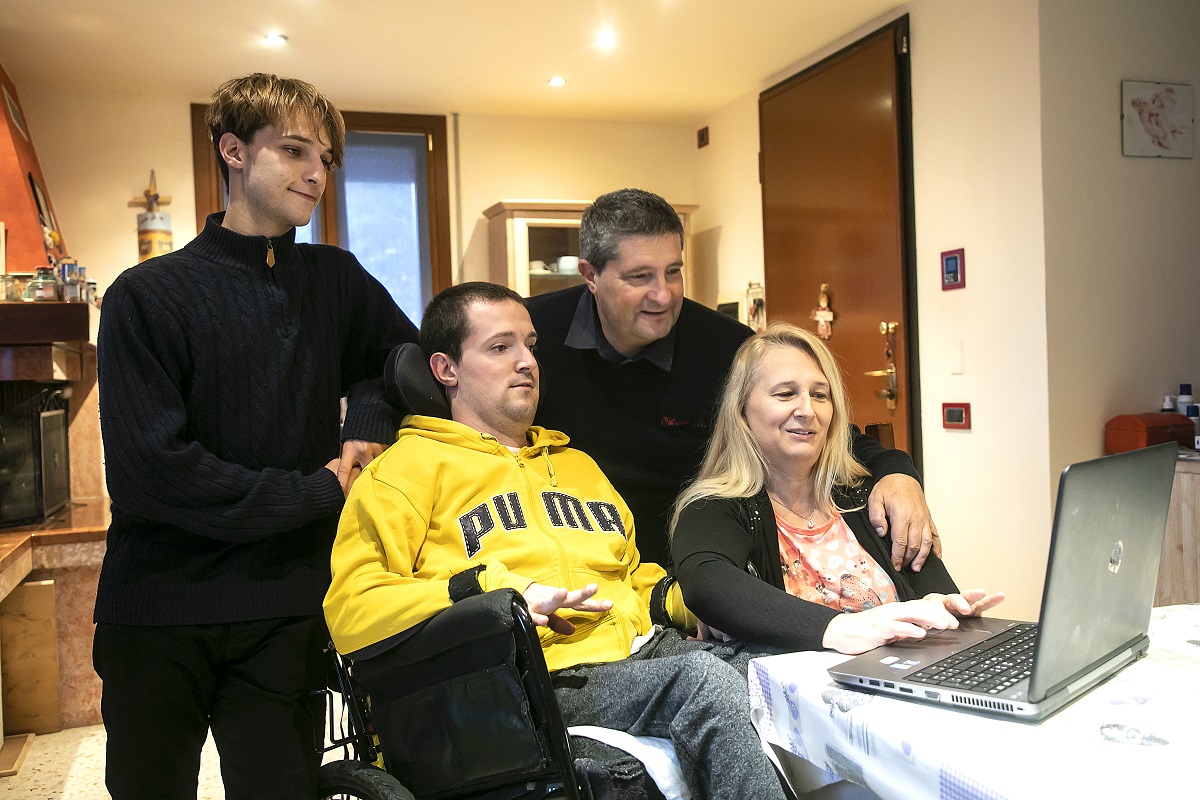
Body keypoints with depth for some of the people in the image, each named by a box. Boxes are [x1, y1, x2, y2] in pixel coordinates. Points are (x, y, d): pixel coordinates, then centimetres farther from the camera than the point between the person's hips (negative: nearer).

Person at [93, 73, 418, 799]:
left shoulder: (335, 281, 6)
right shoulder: (146, 296, -6)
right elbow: (146, 468, -14)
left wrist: (368, 425, -2)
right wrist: (317, 491, -12)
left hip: (285, 609, 2)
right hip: (158, 610, -1)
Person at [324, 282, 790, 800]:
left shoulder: (577, 464, 31)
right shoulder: (410, 468, 8)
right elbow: (350, 611, -4)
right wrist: (488, 590, -16)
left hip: (645, 648, 7)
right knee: (703, 680, -33)